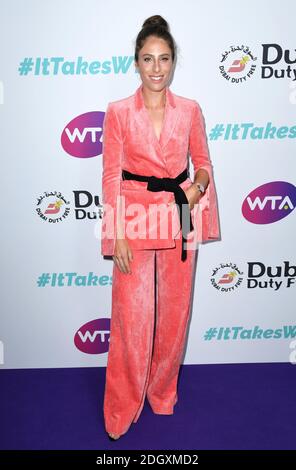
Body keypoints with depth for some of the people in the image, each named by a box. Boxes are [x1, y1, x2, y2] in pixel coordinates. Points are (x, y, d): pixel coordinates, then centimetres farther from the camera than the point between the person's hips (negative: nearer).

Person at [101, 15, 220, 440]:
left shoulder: (190, 110, 4)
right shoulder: (118, 112, -2)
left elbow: (202, 161, 12)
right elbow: (111, 176, -5)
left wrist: (199, 185, -11)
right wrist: (117, 236, -11)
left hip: (179, 221, 3)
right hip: (135, 220, -2)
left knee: (174, 313, 11)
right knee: (131, 318, 1)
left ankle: (163, 393, 36)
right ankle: (121, 413, 22)